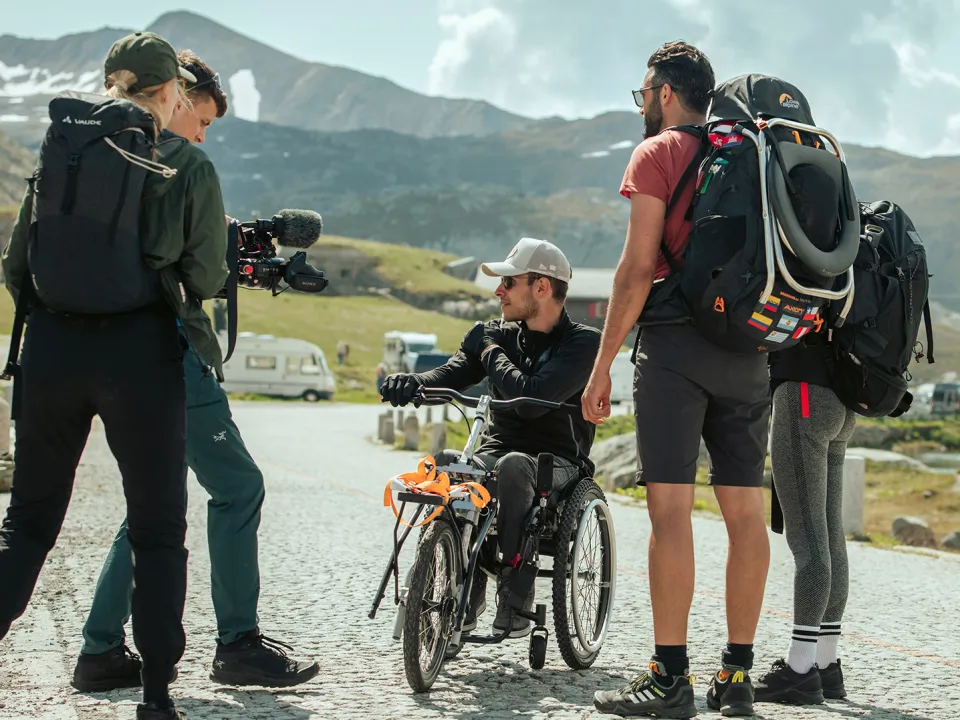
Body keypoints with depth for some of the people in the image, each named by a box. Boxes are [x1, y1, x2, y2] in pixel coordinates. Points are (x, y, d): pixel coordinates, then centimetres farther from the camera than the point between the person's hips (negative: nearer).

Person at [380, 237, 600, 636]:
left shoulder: (584, 342, -8)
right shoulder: (498, 333, 11)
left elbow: (532, 398, -23)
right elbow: (450, 376, -2)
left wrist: (492, 353, -8)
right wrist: (410, 382, -23)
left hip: (558, 465, -5)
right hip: (494, 453, 5)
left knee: (513, 465, -38)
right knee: (443, 462, -26)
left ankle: (515, 590, -25)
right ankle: (466, 588, -15)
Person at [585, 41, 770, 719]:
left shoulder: (657, 154, -1)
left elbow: (638, 268, -9)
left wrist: (602, 364, -6)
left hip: (675, 339, -6)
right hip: (748, 346, 6)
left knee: (671, 508, -8)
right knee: (745, 510, 5)